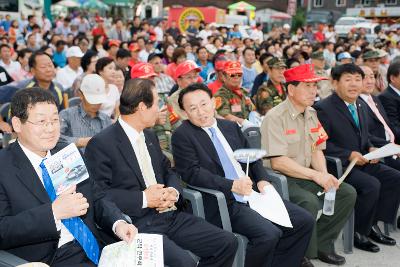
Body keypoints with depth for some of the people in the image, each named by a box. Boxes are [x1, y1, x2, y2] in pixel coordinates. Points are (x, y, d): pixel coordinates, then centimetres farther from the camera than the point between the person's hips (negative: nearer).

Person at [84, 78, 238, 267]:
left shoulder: (149, 136, 16)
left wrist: (174, 192, -1)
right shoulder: (101, 144, -10)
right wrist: (143, 199, -17)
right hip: (137, 225, -8)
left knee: (227, 243, -2)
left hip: (169, 215, 8)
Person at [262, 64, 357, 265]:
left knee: (347, 193, -5)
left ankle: (322, 244, 8)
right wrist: (316, 175, -21)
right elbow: (278, 161, -20)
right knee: (310, 202, -31)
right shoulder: (275, 118, -15)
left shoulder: (312, 114, 11)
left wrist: (325, 176, -9)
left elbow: (316, 150, 12)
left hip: (306, 177, 8)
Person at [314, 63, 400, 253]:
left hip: (362, 161, 8)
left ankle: (373, 224, 4)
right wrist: (349, 155, -20)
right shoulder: (324, 108, -12)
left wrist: (371, 148, 3)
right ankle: (358, 232, -8)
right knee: (372, 185, -27)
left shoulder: (360, 106, 14)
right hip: (338, 165, -8)